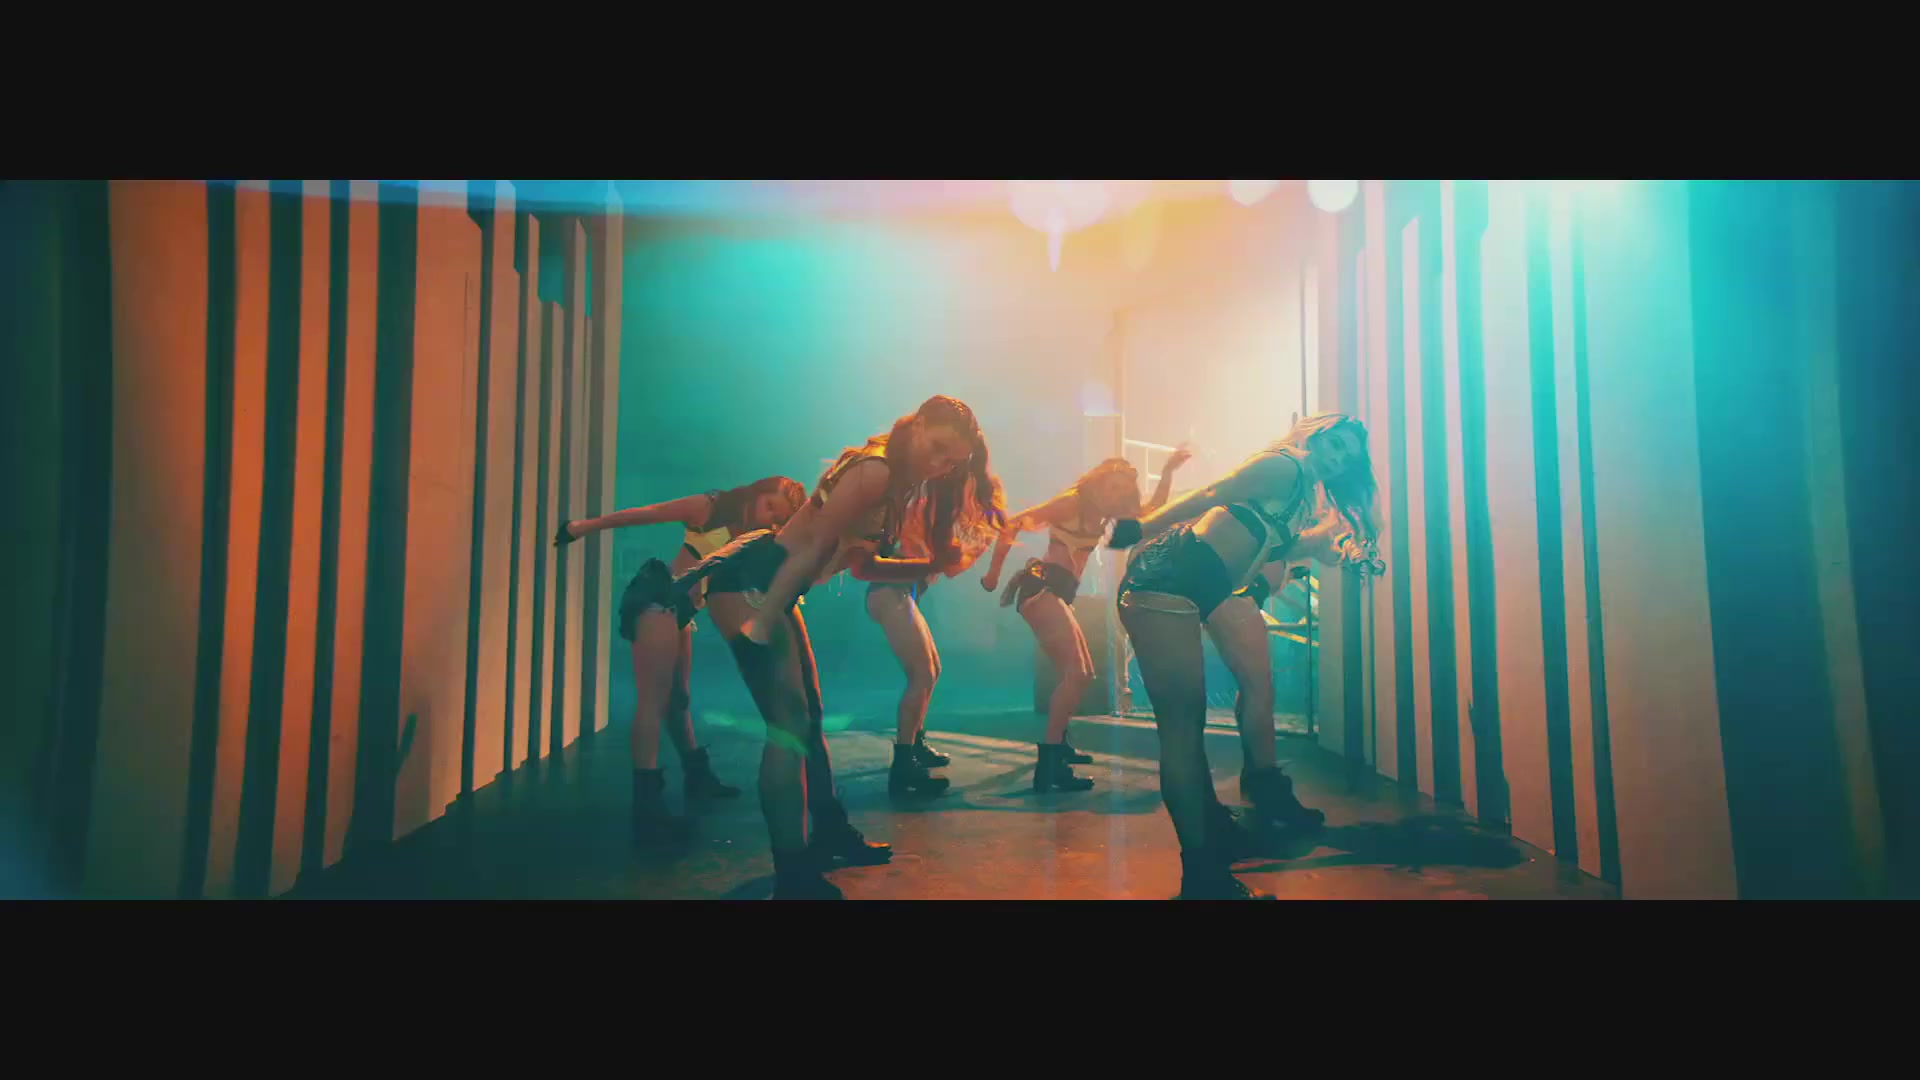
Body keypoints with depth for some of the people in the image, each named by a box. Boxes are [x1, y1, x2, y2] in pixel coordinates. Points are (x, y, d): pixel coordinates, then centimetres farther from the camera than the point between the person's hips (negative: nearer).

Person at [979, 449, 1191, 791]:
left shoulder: (1101, 516, 18)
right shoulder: (1072, 502, -5)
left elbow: (1153, 511, 21)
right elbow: (1013, 524, -10)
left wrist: (1168, 471, 10)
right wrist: (993, 574, -9)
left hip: (1058, 594, 10)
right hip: (1041, 588, -10)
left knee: (1082, 674, 19)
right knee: (1075, 673, -20)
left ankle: (1058, 743, 32)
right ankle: (1048, 765, -25)